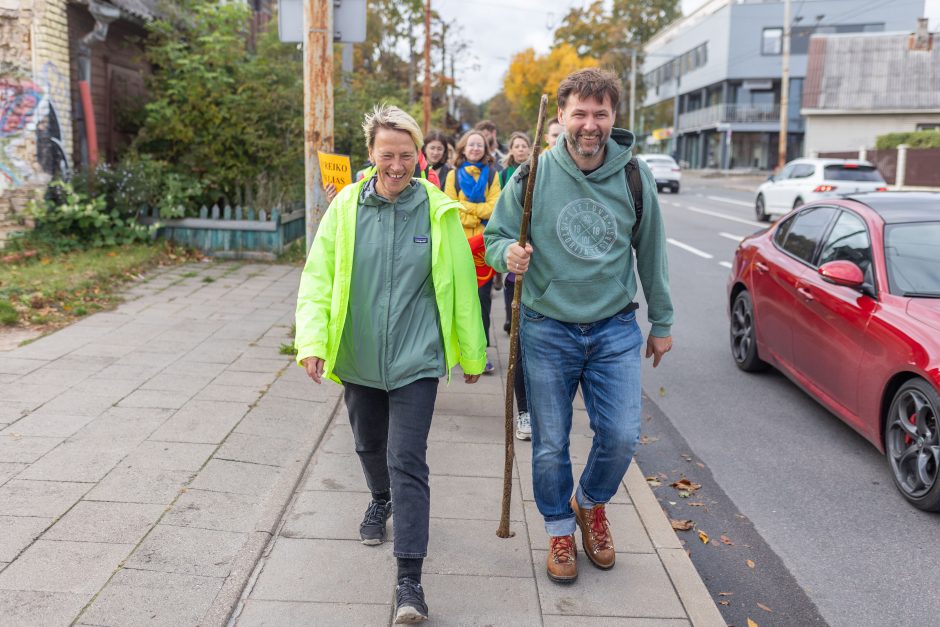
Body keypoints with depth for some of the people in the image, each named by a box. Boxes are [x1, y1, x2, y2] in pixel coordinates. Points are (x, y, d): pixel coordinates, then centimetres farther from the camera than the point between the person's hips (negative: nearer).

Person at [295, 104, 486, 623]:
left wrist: (471, 354, 4)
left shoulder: (438, 211, -8)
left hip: (415, 360, -3)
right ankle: (381, 501, 55)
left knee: (407, 462, -7)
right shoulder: (346, 206, -5)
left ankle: (409, 578, 1)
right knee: (369, 445, 23)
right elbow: (318, 278, -4)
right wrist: (312, 339, -17)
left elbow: (460, 286, -2)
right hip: (357, 358, 3)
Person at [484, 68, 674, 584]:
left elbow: (650, 252, 8)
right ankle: (559, 529, 33)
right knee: (550, 446, 8)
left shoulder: (634, 177, -2)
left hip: (615, 330, 1)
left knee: (621, 436, 0)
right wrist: (508, 255, -25)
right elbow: (494, 237, 0)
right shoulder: (533, 176, -8)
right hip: (547, 332, -1)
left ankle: (591, 503, 33)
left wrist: (661, 322, 13)